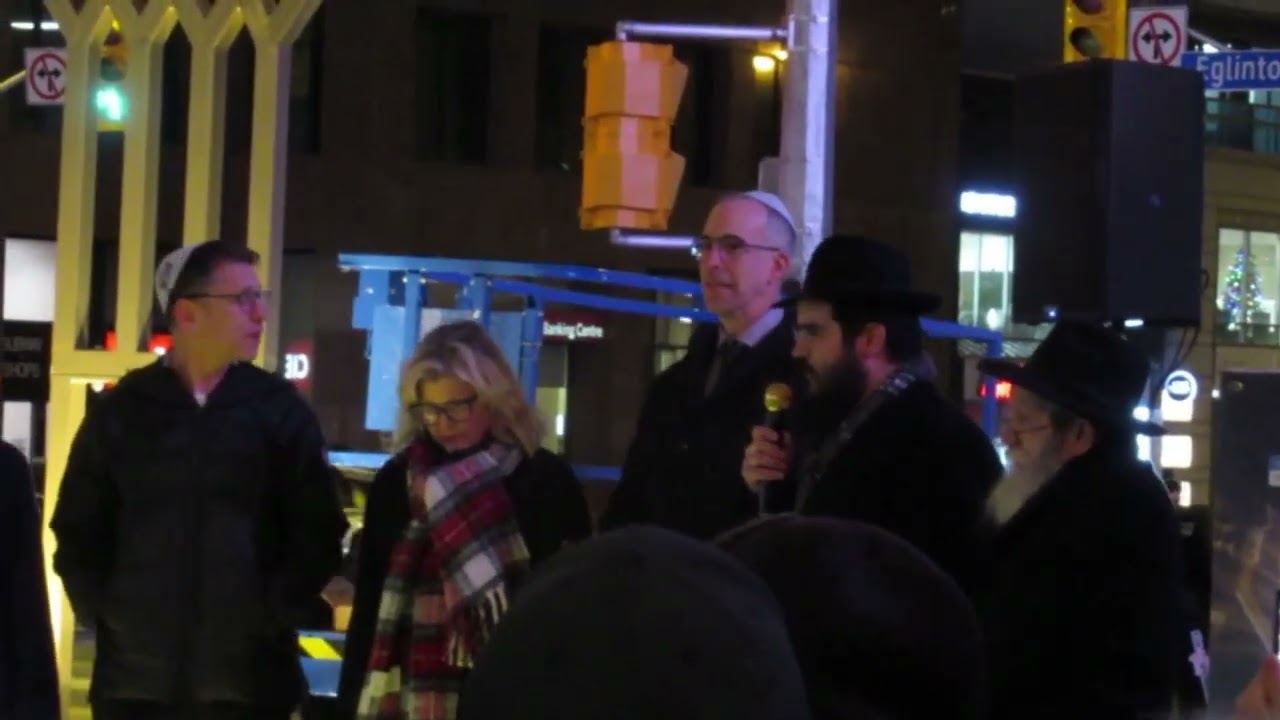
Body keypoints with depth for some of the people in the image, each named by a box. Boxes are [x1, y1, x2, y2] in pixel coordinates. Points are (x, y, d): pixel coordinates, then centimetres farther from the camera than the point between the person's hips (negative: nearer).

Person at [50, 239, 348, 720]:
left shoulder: (281, 409, 3)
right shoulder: (122, 410, 5)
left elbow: (319, 531, 3)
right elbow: (77, 528, 9)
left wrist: (274, 614, -7)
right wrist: (102, 614, -3)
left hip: (249, 679, -1)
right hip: (135, 679, 1)